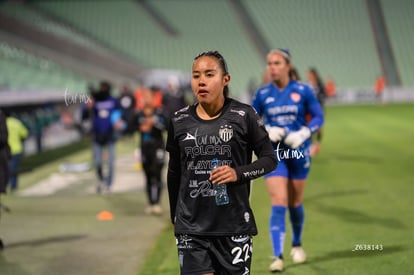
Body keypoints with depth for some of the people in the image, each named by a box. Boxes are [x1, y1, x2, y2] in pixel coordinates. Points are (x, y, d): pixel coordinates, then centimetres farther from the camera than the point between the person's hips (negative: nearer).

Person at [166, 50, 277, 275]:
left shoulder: (243, 116, -4)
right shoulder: (179, 121, 4)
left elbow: (269, 159, 2)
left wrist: (238, 173, -16)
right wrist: (175, 218, 20)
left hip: (235, 226, -1)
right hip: (191, 228, 1)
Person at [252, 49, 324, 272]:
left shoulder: (303, 91, -5)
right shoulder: (262, 93, -1)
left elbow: (318, 117, 0)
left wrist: (303, 134, -16)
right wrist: (267, 131, -14)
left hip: (298, 153, 0)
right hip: (274, 154, 0)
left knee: (294, 203, 12)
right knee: (278, 204, -12)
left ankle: (297, 245, 37)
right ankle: (277, 257, -13)